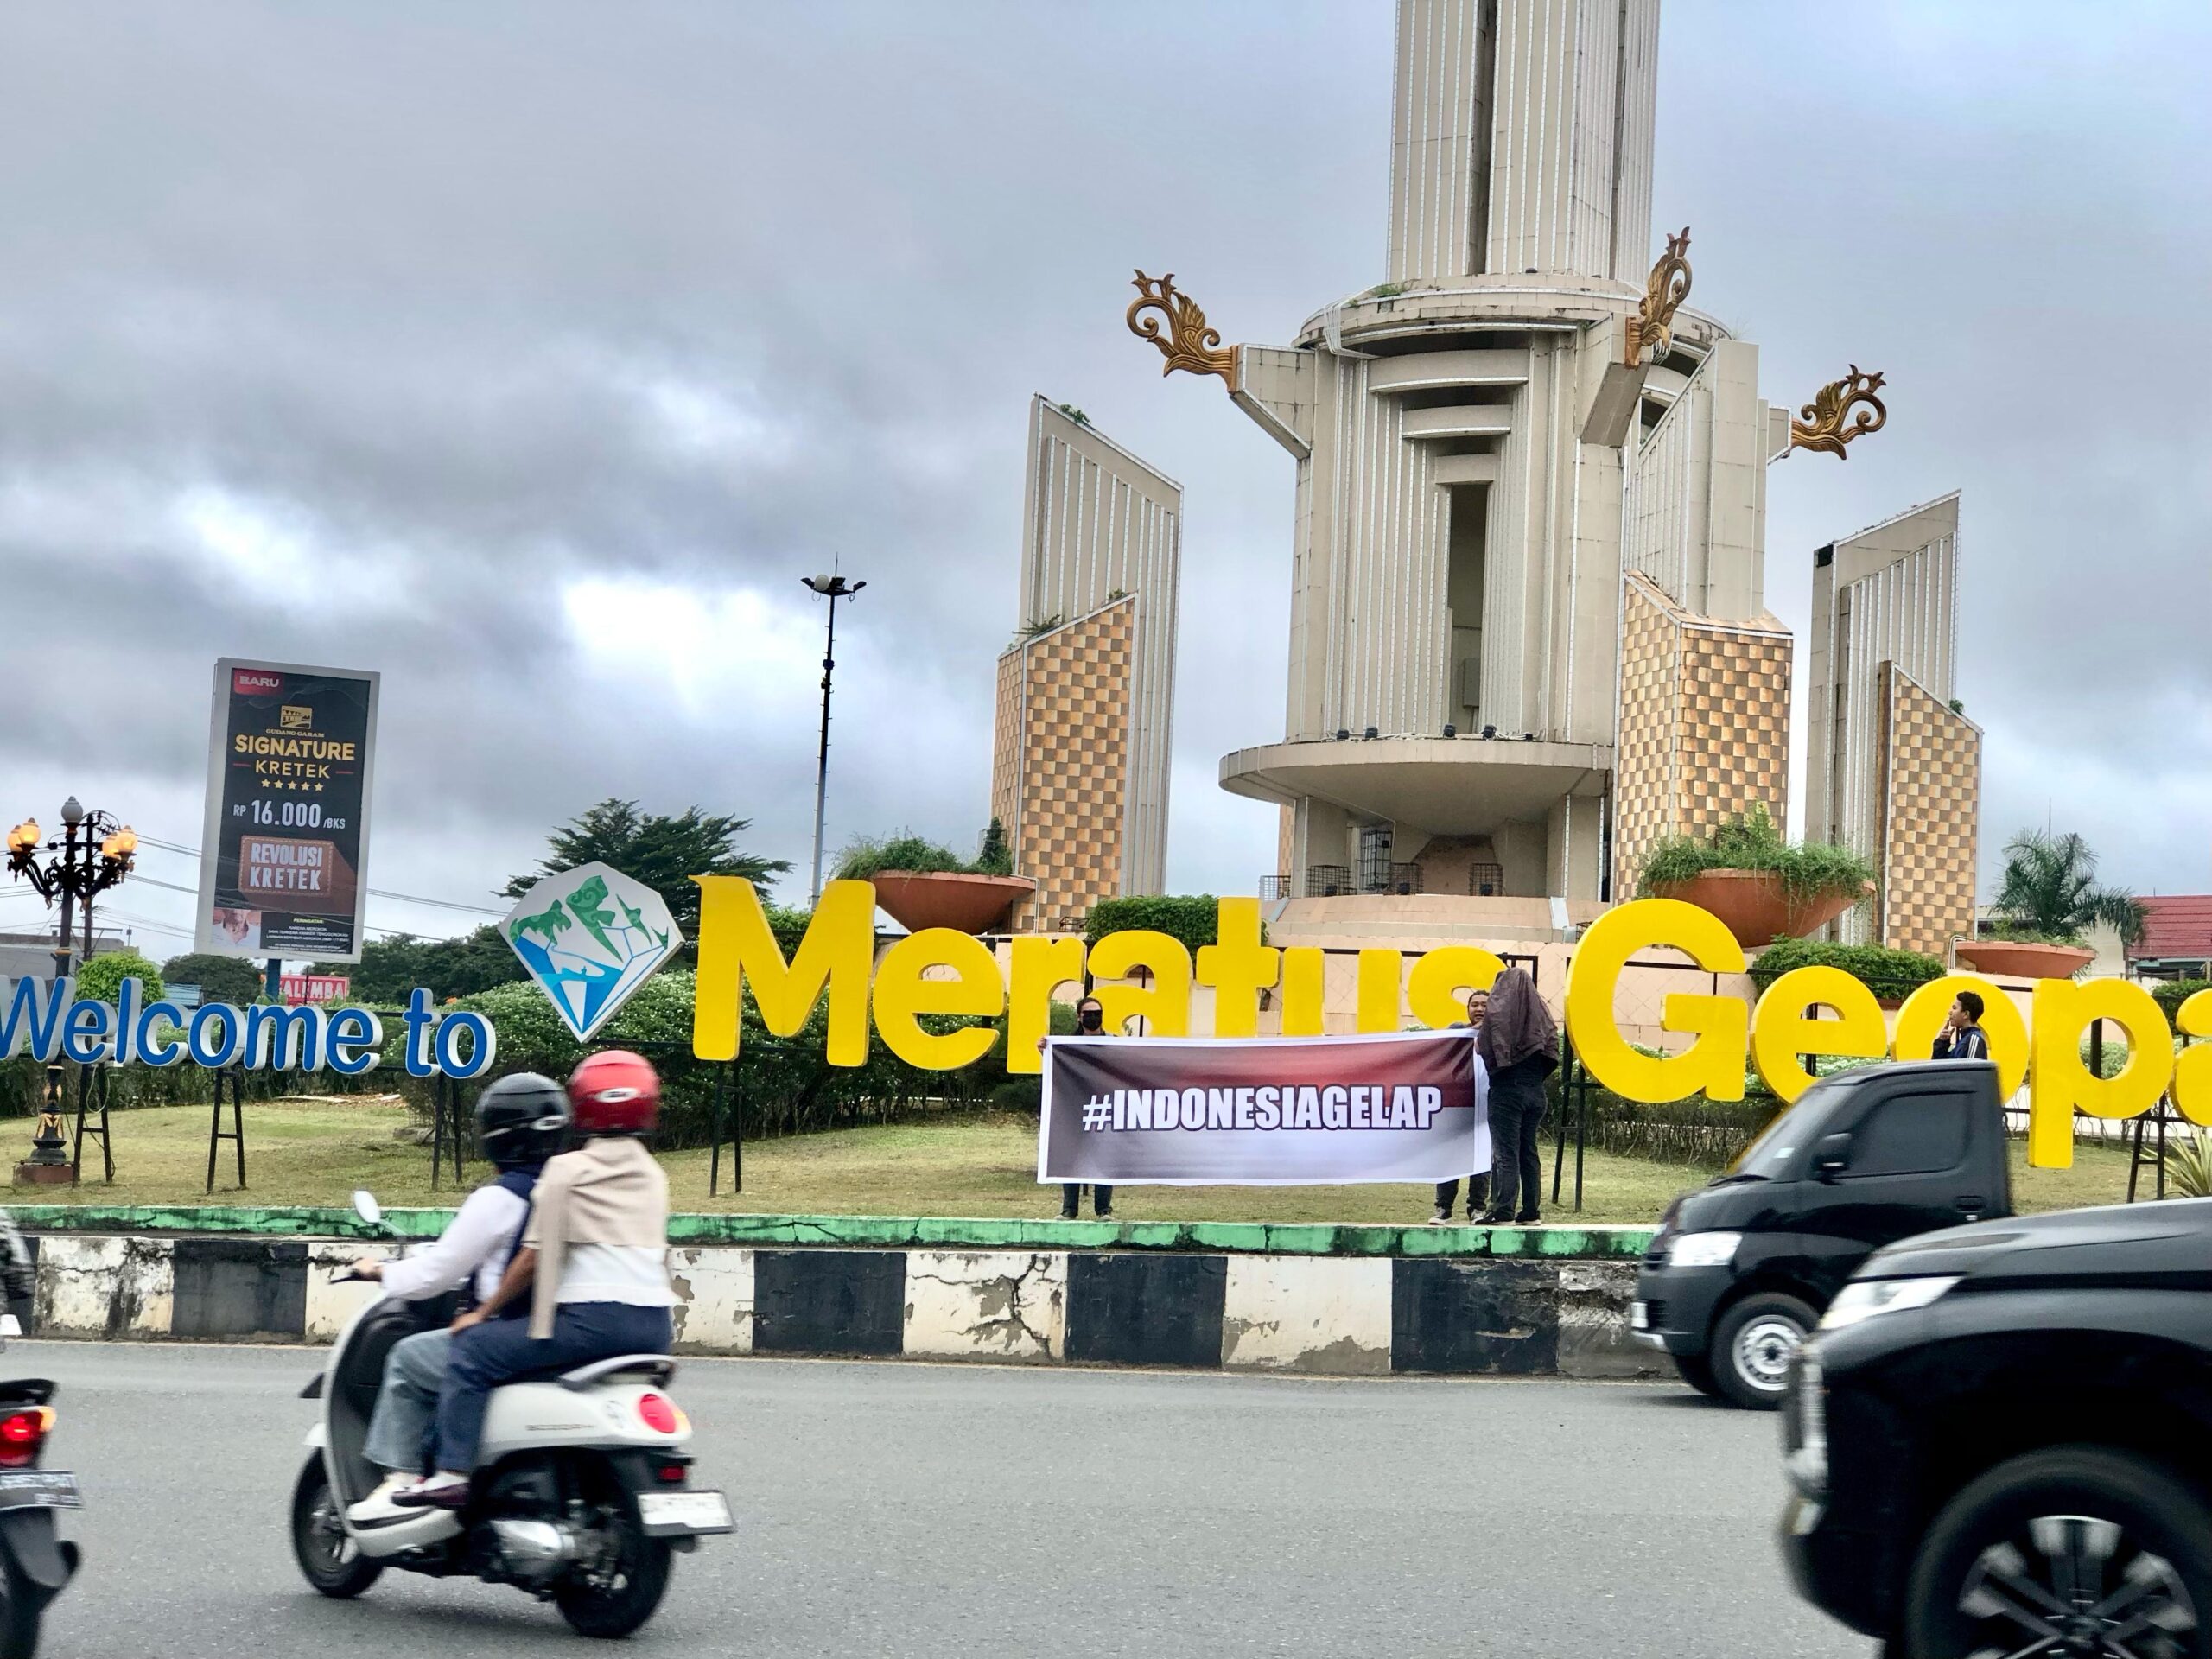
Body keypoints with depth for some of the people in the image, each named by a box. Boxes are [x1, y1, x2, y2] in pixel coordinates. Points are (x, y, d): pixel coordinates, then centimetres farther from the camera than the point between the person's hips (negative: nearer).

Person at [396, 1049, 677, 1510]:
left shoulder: (568, 1169, 0)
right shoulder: (654, 1176, 18)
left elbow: (535, 1256, -2)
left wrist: (482, 1312, 6)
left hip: (593, 1317, -7)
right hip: (654, 1325, 7)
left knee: (473, 1349, 0)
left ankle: (452, 1474, -10)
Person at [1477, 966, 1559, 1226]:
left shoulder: (1499, 1009, -7)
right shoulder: (1539, 1012, 9)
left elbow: (1482, 1047, -12)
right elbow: (1550, 1051, 9)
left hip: (1507, 1089, -6)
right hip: (1535, 1090, 6)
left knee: (1505, 1153, -7)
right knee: (1529, 1153, 11)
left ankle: (1503, 1211, -11)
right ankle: (1531, 1212, 12)